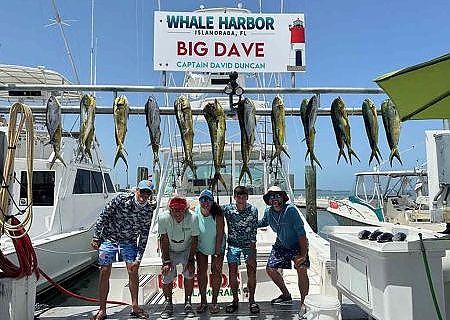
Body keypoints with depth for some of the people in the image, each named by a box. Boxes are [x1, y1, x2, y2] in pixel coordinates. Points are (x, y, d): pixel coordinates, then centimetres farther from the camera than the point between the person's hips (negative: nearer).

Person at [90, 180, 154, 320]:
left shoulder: (149, 211, -11)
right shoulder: (121, 199, -20)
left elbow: (144, 236, -6)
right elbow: (103, 216, -12)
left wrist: (138, 258, -10)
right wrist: (96, 237, -12)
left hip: (129, 241, 2)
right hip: (109, 238, -2)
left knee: (133, 271, -3)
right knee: (104, 272, -2)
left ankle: (135, 307, 12)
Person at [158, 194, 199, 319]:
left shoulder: (193, 218, -24)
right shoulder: (163, 218, -23)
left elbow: (194, 240, -15)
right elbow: (164, 240, -16)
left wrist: (191, 260, -19)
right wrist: (166, 261, -19)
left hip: (186, 250, 0)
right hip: (170, 251, 0)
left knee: (189, 272, -18)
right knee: (167, 277, -8)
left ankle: (188, 304, -1)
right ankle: (168, 304, 13)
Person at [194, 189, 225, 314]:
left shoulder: (217, 213, -26)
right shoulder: (196, 211, -21)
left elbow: (220, 235, -23)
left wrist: (217, 255, -22)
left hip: (217, 246, -2)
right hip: (201, 246, 2)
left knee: (216, 271, 0)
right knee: (201, 272, 2)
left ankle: (214, 301, 13)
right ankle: (203, 301, 15)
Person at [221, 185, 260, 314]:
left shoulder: (253, 210, -11)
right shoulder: (227, 209, -10)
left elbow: (253, 231, -12)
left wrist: (252, 252, -15)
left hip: (249, 244, 0)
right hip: (233, 244, 1)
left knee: (252, 271, -7)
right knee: (232, 272, -4)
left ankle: (251, 300, 8)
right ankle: (235, 300, 11)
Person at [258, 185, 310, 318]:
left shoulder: (290, 210, -26)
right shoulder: (268, 212, -8)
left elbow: (301, 232, -27)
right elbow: (263, 222, 18)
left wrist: (303, 254, -30)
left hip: (297, 245, -6)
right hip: (281, 245, 6)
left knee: (302, 270, -24)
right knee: (270, 269, 3)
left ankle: (304, 304, -8)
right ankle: (286, 295, 24)